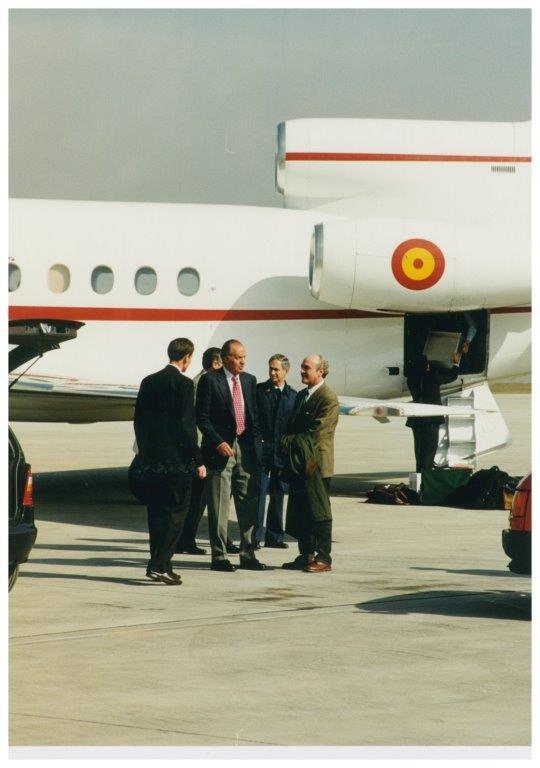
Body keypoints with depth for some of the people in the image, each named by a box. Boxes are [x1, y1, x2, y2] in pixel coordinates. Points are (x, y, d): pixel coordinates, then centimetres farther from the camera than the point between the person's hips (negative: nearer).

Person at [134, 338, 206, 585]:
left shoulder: (148, 382, 10)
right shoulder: (183, 383, -10)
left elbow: (139, 420, 13)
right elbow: (186, 424, -14)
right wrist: (197, 460, -9)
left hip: (151, 459, 7)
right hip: (177, 460, -7)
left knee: (157, 513, 12)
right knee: (176, 513, -2)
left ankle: (160, 565, 15)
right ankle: (159, 564, -9)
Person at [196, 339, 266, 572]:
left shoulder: (250, 381, 12)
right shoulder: (210, 381, -5)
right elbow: (202, 417, -7)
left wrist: (256, 443, 5)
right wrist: (218, 443, -15)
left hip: (246, 448, 5)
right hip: (221, 449, -5)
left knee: (248, 505, 8)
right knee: (219, 508, -2)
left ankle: (248, 555, 15)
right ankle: (219, 557, 4)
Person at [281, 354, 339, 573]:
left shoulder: (328, 399, -12)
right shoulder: (301, 396, 16)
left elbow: (316, 434, -17)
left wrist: (291, 442, -11)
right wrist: (287, 443, 5)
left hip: (316, 464, -8)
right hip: (299, 464, 8)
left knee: (319, 513, -3)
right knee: (300, 512, 10)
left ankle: (323, 558, 0)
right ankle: (306, 555, 16)